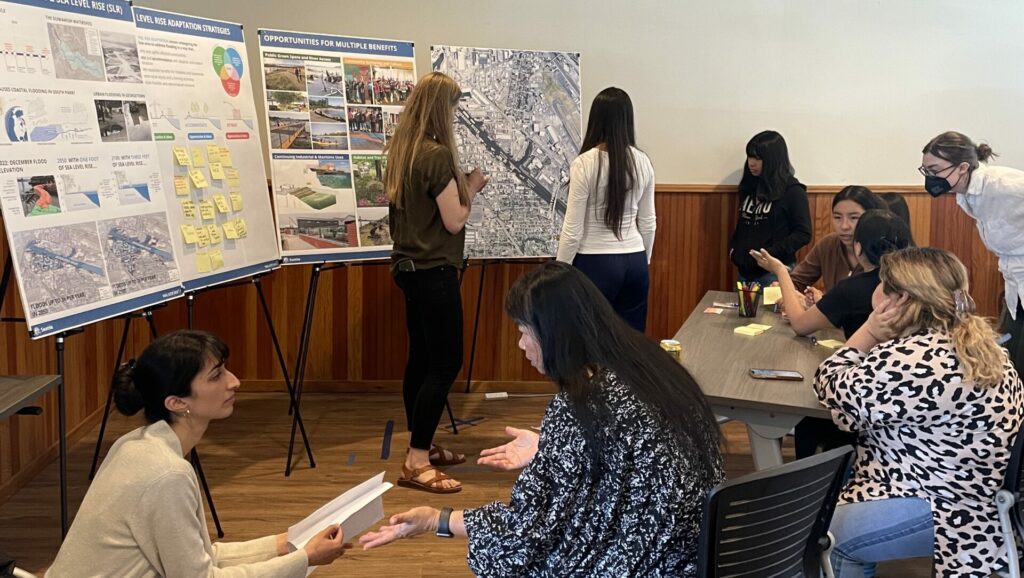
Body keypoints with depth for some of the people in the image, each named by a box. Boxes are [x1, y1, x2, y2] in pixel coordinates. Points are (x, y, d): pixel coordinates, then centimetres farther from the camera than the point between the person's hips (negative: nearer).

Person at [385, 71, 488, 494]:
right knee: (445, 363, -6)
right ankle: (416, 463, -6)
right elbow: (454, 220, -16)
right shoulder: (437, 155, -18)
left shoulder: (401, 151, 8)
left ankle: (421, 446, 26)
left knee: (421, 358, 16)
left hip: (409, 266, 9)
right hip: (434, 271, -9)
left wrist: (459, 185, 12)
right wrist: (470, 189, 0)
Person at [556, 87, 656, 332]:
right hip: (635, 263, 5)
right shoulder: (642, 162, 2)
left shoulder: (584, 164, -12)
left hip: (595, 264, -5)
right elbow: (648, 223, 10)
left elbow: (572, 229, -10)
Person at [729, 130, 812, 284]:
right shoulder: (749, 186, 10)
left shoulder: (792, 190, -8)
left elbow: (803, 234, -11)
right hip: (745, 270, 6)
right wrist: (733, 248, 7)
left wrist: (771, 254, -18)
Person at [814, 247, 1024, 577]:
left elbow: (834, 394, -16)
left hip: (944, 507, -11)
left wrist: (870, 330, -12)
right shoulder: (973, 341, 4)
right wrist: (877, 336, 0)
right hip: (953, 487, 11)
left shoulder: (918, 357, -29)